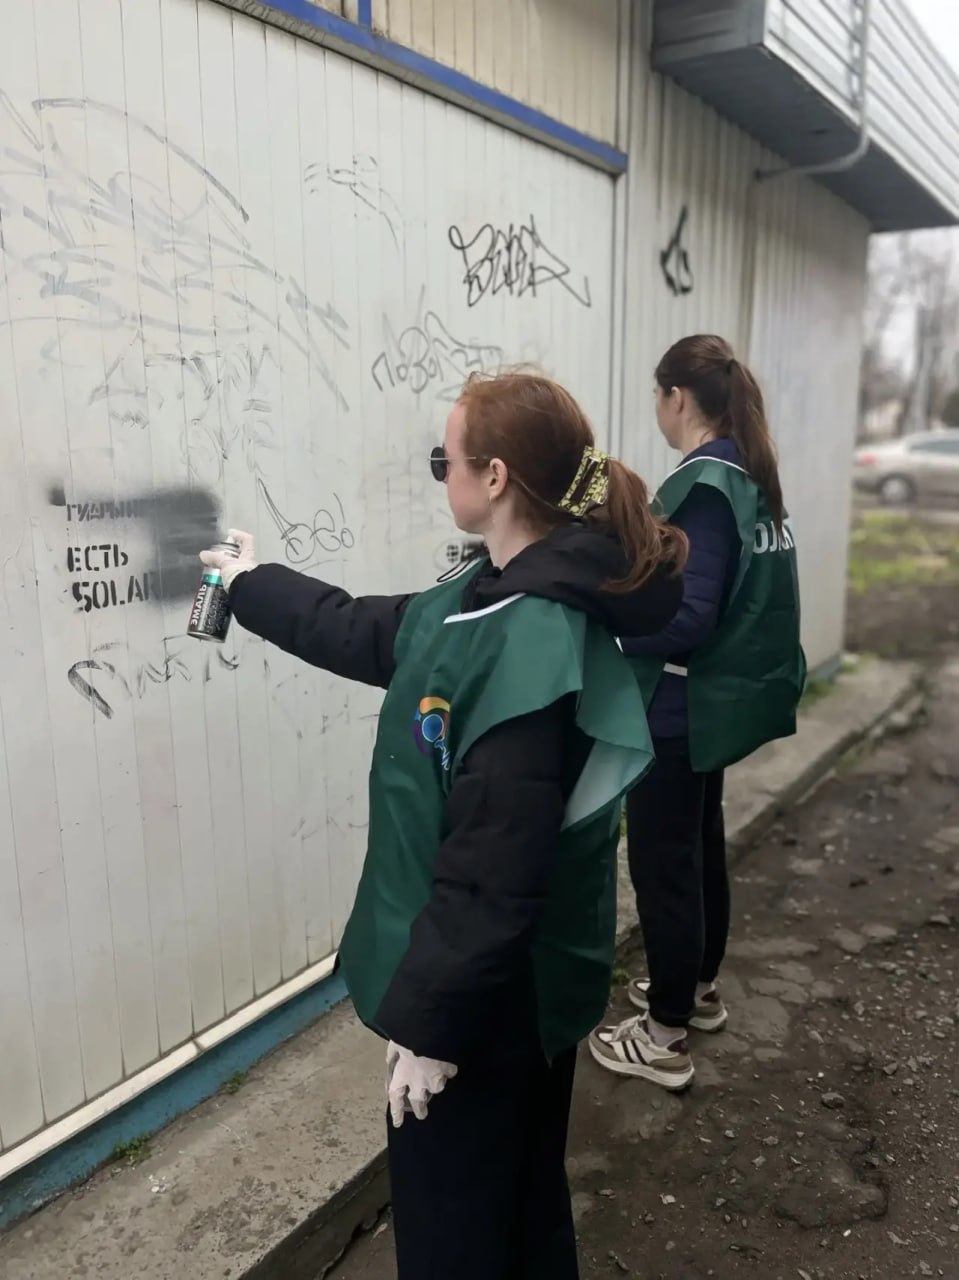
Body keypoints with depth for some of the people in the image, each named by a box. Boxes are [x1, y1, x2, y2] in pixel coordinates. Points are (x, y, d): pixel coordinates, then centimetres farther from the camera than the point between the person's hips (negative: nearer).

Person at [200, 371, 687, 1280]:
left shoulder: (529, 647, -29)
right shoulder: (498, 599, 2)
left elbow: (492, 875, -28)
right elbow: (367, 634, 17)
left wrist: (430, 1017, -19)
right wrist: (251, 587, 27)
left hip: (492, 993, -9)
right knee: (517, 1197, 28)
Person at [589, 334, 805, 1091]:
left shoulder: (701, 486, -21)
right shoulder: (752, 476, 7)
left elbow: (688, 618, -27)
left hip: (680, 708, -10)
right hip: (722, 698, 10)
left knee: (662, 864, 3)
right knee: (700, 846, 22)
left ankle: (664, 1039, 18)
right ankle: (700, 990, 41)